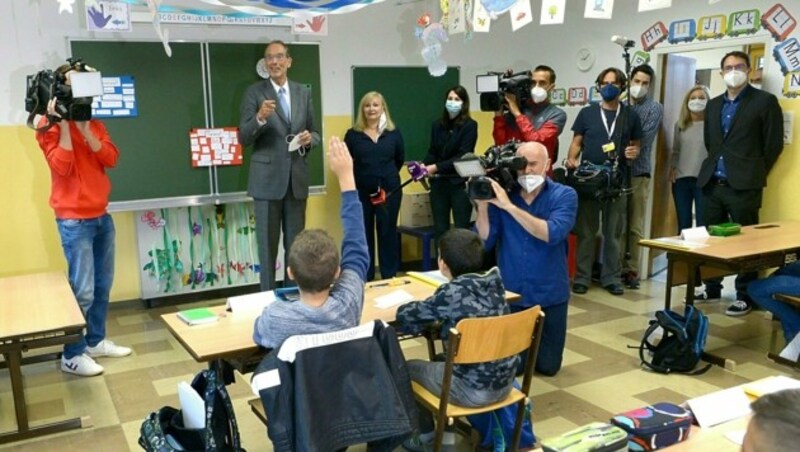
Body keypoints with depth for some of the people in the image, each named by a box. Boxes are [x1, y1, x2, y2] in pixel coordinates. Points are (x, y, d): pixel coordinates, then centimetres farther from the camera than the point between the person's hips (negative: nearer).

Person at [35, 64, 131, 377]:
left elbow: (111, 158, -1)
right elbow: (62, 167, -16)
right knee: (82, 290, -6)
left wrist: (84, 128, -11)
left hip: (101, 216, 6)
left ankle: (96, 340, 26)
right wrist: (63, 124, -16)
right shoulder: (49, 126, -4)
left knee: (103, 284, 11)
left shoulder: (94, 123, 12)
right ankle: (71, 355, 6)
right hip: (74, 220, -6)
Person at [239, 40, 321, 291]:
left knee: (296, 244, 12)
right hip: (267, 179, -3)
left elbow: (315, 133, 13)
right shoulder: (254, 92, -2)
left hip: (297, 178, 4)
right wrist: (260, 118, -26)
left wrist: (309, 138, -10)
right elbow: (244, 138, -8)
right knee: (268, 244, 4)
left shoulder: (303, 92, 9)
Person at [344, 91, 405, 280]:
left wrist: (387, 176, 11)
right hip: (361, 192, 0)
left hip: (389, 191, 1)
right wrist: (364, 177, 4)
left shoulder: (394, 133, 3)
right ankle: (365, 279, 19)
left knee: (388, 233, 9)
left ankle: (390, 278, 21)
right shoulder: (353, 134, -1)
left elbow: (400, 159, 13)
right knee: (363, 235, 7)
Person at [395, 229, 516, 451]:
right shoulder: (493, 283, -2)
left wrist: (433, 315, 9)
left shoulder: (451, 292, -20)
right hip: (504, 382, 7)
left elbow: (406, 316, -10)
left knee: (409, 367, 18)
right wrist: (440, 315, 12)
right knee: (442, 359, 33)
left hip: (472, 390, -6)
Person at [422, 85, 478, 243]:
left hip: (460, 183, -4)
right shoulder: (438, 125, 10)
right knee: (440, 228, 7)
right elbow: (432, 152, 10)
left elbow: (463, 156, -13)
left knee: (461, 229, 1)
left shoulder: (469, 125, -5)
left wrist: (436, 167, -19)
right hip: (439, 182, 4)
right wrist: (423, 166, -11)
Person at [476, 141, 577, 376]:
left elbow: (551, 234, -26)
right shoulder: (500, 194, -3)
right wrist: (482, 206, -21)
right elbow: (484, 243, -8)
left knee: (547, 365, 12)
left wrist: (509, 206, -29)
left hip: (549, 294, -1)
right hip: (510, 293, 1)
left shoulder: (564, 195, -8)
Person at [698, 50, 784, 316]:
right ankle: (711, 288, 23)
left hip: (743, 186, -5)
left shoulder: (765, 101, -1)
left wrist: (754, 174, 1)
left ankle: (745, 296, 9)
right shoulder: (713, 105, 17)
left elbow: (774, 144, -1)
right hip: (712, 183, 5)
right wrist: (714, 166, 13)